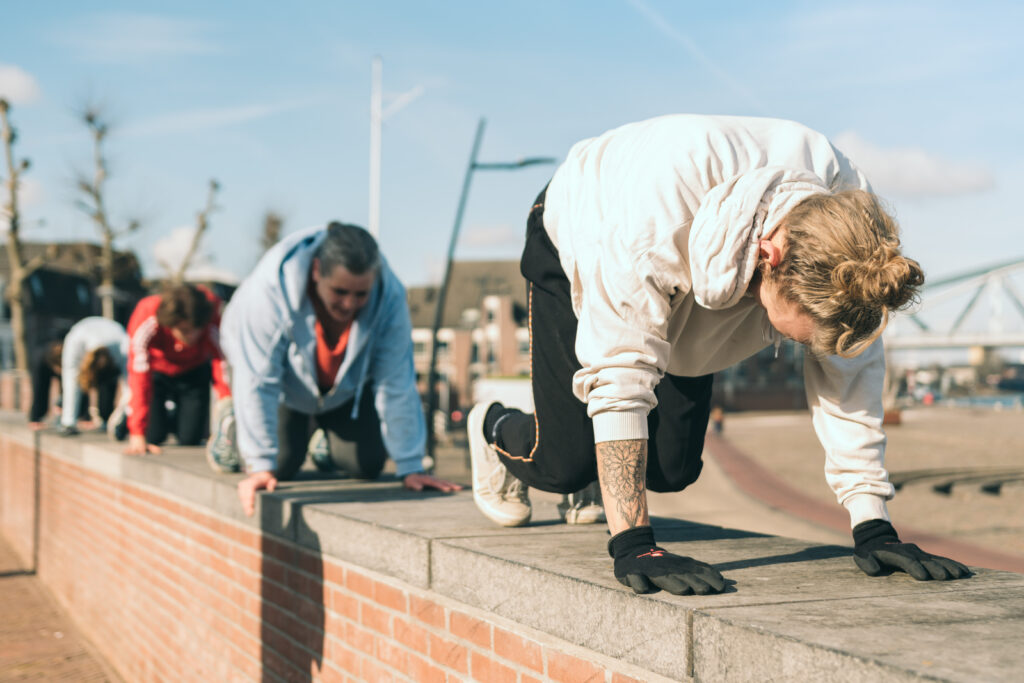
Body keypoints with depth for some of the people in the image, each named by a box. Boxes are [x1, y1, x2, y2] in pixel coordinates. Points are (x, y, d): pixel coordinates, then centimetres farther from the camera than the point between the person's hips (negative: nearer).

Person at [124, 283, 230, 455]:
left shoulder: (212, 325, -37)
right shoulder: (146, 323, -39)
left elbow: (222, 370, -41)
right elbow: (139, 379, -40)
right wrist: (137, 434, -44)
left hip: (194, 372, 1)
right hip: (156, 371, -1)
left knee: (190, 439, -8)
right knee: (154, 436, -11)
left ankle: (175, 416, 28)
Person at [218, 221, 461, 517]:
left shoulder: (390, 297, -35)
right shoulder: (269, 290, -40)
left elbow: (397, 386, -28)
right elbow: (258, 383, -35)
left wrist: (411, 468, -27)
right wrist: (260, 466, -36)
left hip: (346, 384, 2)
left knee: (367, 465, -5)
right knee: (282, 465, -12)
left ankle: (326, 431, 28)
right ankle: (233, 420, 19)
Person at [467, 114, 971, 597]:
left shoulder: (846, 213, -34)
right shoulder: (661, 209, -49)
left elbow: (848, 375, -26)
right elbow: (618, 372, -45)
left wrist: (873, 531, -29)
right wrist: (632, 546, -47)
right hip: (577, 248, -4)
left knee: (672, 470, -3)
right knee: (566, 463, -7)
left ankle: (592, 487, 33)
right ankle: (493, 429, 30)